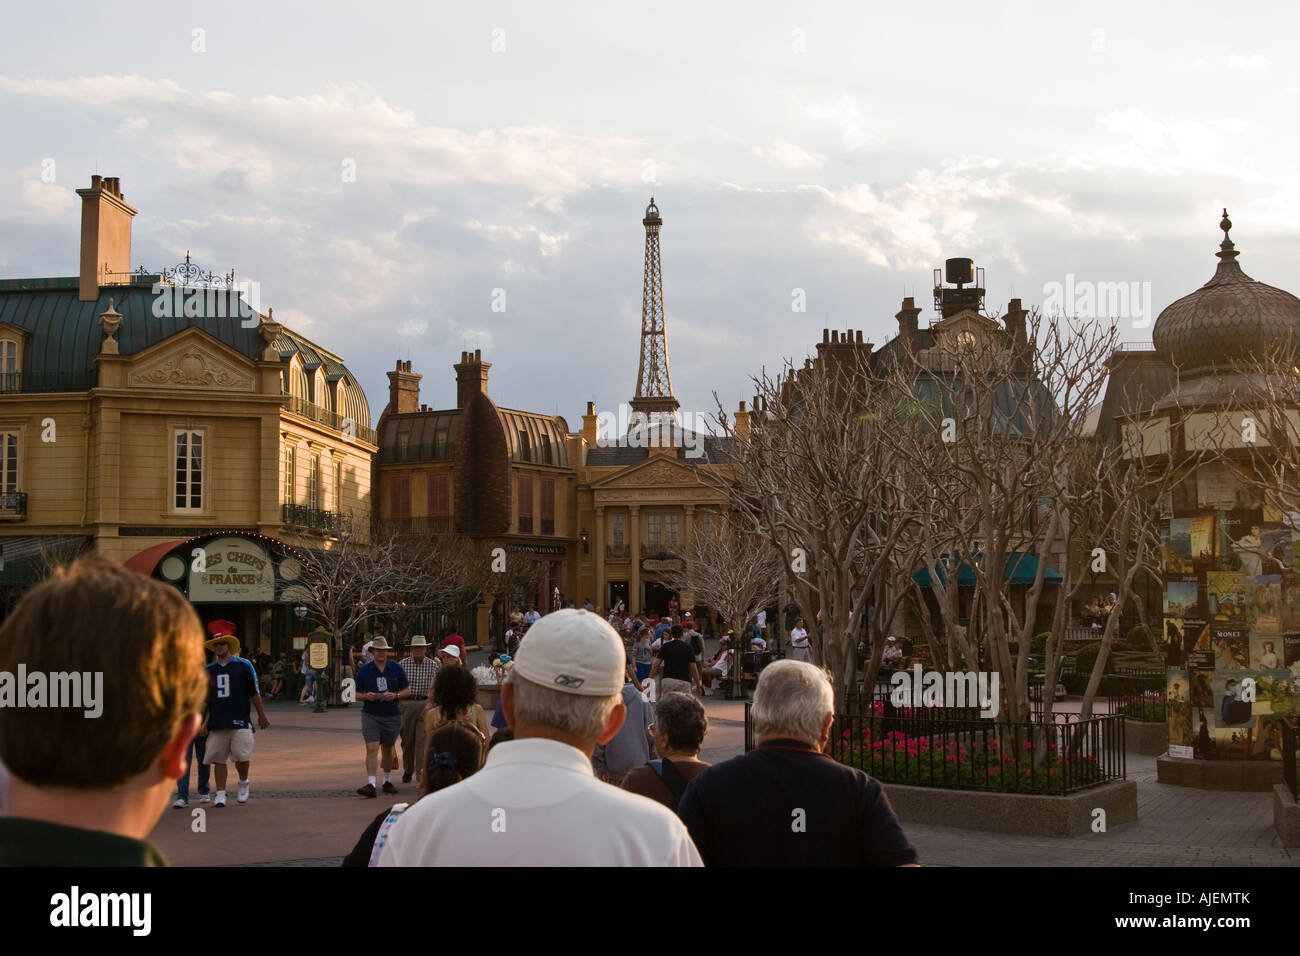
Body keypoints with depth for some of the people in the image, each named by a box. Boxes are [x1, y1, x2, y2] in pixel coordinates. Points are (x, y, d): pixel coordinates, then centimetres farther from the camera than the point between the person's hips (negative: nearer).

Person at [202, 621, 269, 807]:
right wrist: (204, 721, 9)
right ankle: (220, 793, 10)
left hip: (240, 721, -3)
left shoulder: (243, 665, 3)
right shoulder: (209, 670, 12)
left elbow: (255, 693, 9)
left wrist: (261, 715, 12)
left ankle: (243, 783, 18)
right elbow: (205, 699, 16)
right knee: (218, 758, 1)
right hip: (217, 722, 3)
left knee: (242, 756, -9)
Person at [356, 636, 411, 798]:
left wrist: (395, 695, -14)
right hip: (370, 715, -1)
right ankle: (370, 784, -19)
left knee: (388, 749, 14)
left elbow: (407, 690, 5)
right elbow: (357, 694, 6)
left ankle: (387, 781, 30)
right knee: (371, 749, -14)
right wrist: (366, 696, -16)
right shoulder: (364, 670, 1)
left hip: (392, 715, 2)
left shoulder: (396, 668, 2)